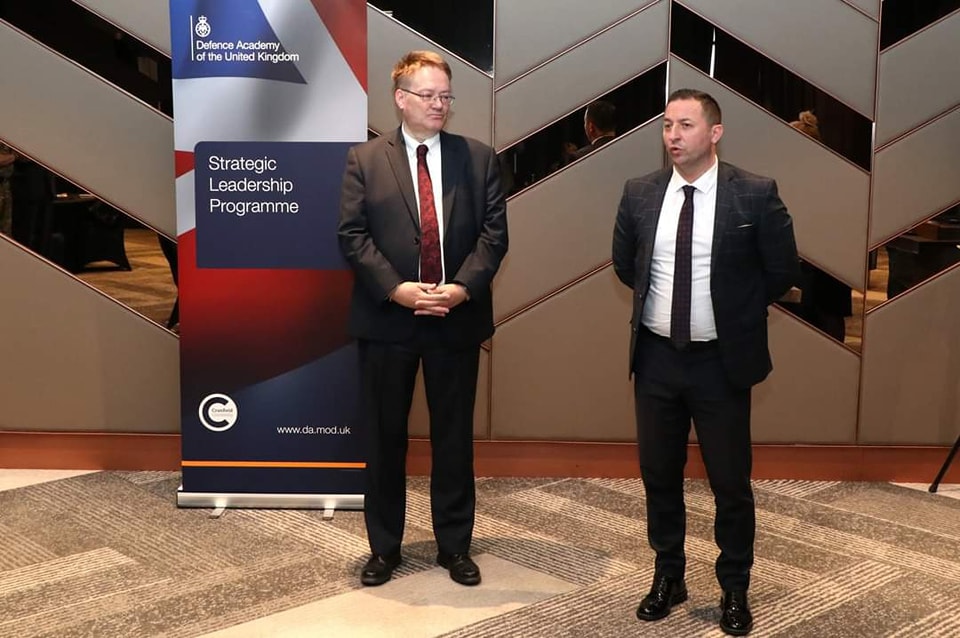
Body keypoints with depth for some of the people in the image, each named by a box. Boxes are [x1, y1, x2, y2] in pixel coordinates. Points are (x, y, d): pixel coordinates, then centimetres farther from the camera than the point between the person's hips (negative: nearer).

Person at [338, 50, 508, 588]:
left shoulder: (480, 158, 5)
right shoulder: (365, 160, 2)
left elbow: (494, 233, 0)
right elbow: (352, 235, -4)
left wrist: (463, 287, -14)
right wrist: (395, 288, -16)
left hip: (457, 318, 1)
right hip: (386, 319, 0)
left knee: (454, 437, 10)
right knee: (384, 437, 8)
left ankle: (455, 546, 24)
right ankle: (384, 547, 23)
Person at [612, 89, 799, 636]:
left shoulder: (756, 195, -11)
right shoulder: (640, 193, -1)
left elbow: (782, 271, -1)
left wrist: (734, 311, 5)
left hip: (722, 361, -3)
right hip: (656, 356, 3)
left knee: (731, 482, 8)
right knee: (660, 476, 14)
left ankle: (735, 589, 27)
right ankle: (668, 576, 33)